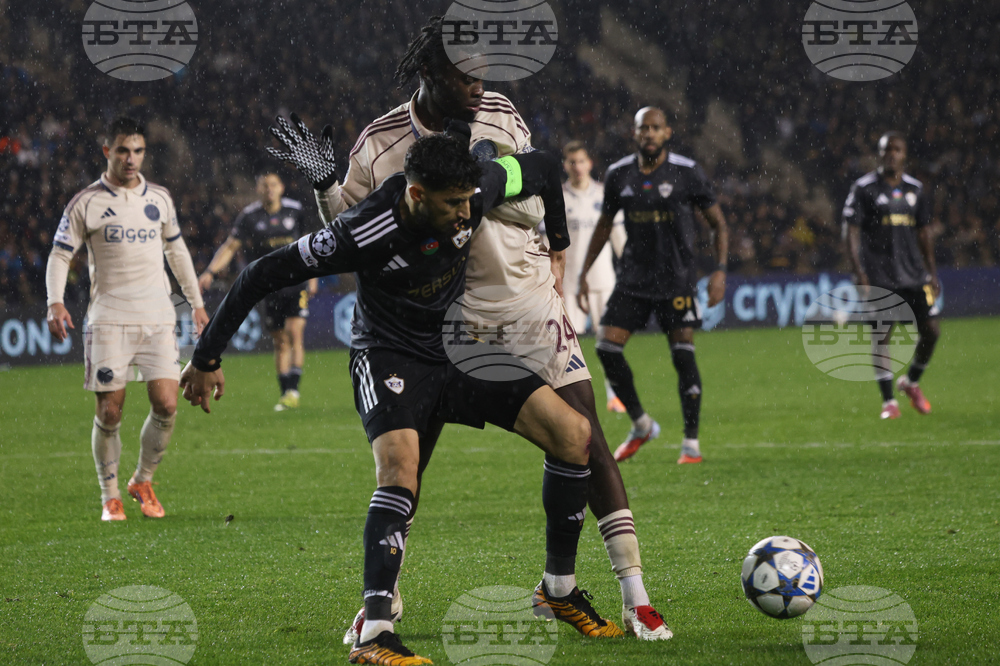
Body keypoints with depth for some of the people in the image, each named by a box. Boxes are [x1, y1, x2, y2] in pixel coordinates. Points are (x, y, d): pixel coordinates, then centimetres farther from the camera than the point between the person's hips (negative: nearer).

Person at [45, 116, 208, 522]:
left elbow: (177, 251, 24)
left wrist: (196, 302, 25)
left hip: (157, 318, 3)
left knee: (166, 405, -8)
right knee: (109, 413, -4)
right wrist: (55, 302, -15)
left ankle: (143, 481, 13)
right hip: (108, 319, -3)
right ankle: (110, 497, 11)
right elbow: (60, 255, 1)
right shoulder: (86, 203, 1)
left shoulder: (159, 199, 12)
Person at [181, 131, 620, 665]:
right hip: (387, 356, -6)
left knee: (573, 434, -6)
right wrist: (207, 358, -15)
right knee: (400, 466, -34)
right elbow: (262, 276, -21)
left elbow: (543, 169, 6)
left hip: (458, 350, 6)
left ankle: (560, 588, 11)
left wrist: (557, 249, 20)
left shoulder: (477, 191, -17)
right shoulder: (364, 233, -29)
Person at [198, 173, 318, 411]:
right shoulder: (249, 216, -3)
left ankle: (293, 389, -14)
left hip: (297, 282, -1)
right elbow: (230, 247, -2)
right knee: (280, 342, 3)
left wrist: (312, 277, 13)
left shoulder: (296, 210, 1)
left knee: (294, 333, -14)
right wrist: (210, 272, -15)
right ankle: (285, 394, 10)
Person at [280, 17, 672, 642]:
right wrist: (324, 184, -14)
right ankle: (382, 596, 10)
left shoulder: (499, 115, -3)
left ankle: (636, 596, -5)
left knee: (585, 438, -7)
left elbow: (534, 209, 1)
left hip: (529, 297, 1)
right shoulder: (379, 144, -6)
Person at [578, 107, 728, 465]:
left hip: (676, 280, -4)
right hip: (633, 279, 4)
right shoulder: (618, 175, 3)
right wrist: (584, 273, 13)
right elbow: (604, 224, 16)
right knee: (606, 347, -7)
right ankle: (641, 425, 11)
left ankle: (691, 442, 3)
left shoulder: (687, 173, -7)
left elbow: (718, 223, -1)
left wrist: (719, 270, -12)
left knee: (683, 355, -9)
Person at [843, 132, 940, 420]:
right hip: (878, 275, -4)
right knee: (880, 336, -6)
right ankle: (889, 402, 2)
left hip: (913, 274, 4)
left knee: (931, 330, -2)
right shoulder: (864, 188, -2)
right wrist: (859, 273, -13)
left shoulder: (914, 188, 12)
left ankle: (911, 382, 22)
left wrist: (932, 272, 15)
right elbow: (852, 231, -5)